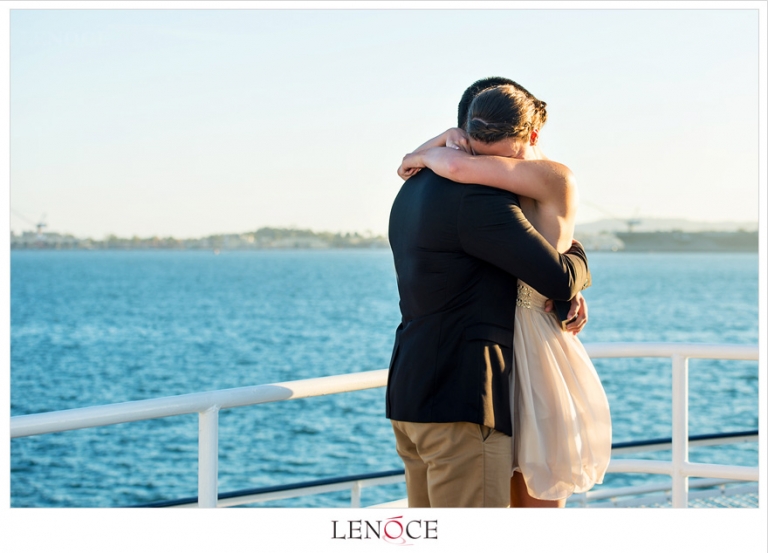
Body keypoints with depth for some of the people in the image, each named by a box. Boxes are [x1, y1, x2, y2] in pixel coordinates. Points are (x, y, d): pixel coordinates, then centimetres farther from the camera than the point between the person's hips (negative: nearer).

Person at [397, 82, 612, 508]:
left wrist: (428, 155, -7)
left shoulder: (555, 179, -15)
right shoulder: (496, 186, 7)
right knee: (514, 501, 12)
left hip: (538, 353, -7)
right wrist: (448, 138, -6)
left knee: (539, 501, 0)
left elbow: (459, 167, -27)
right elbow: (411, 167, 14)